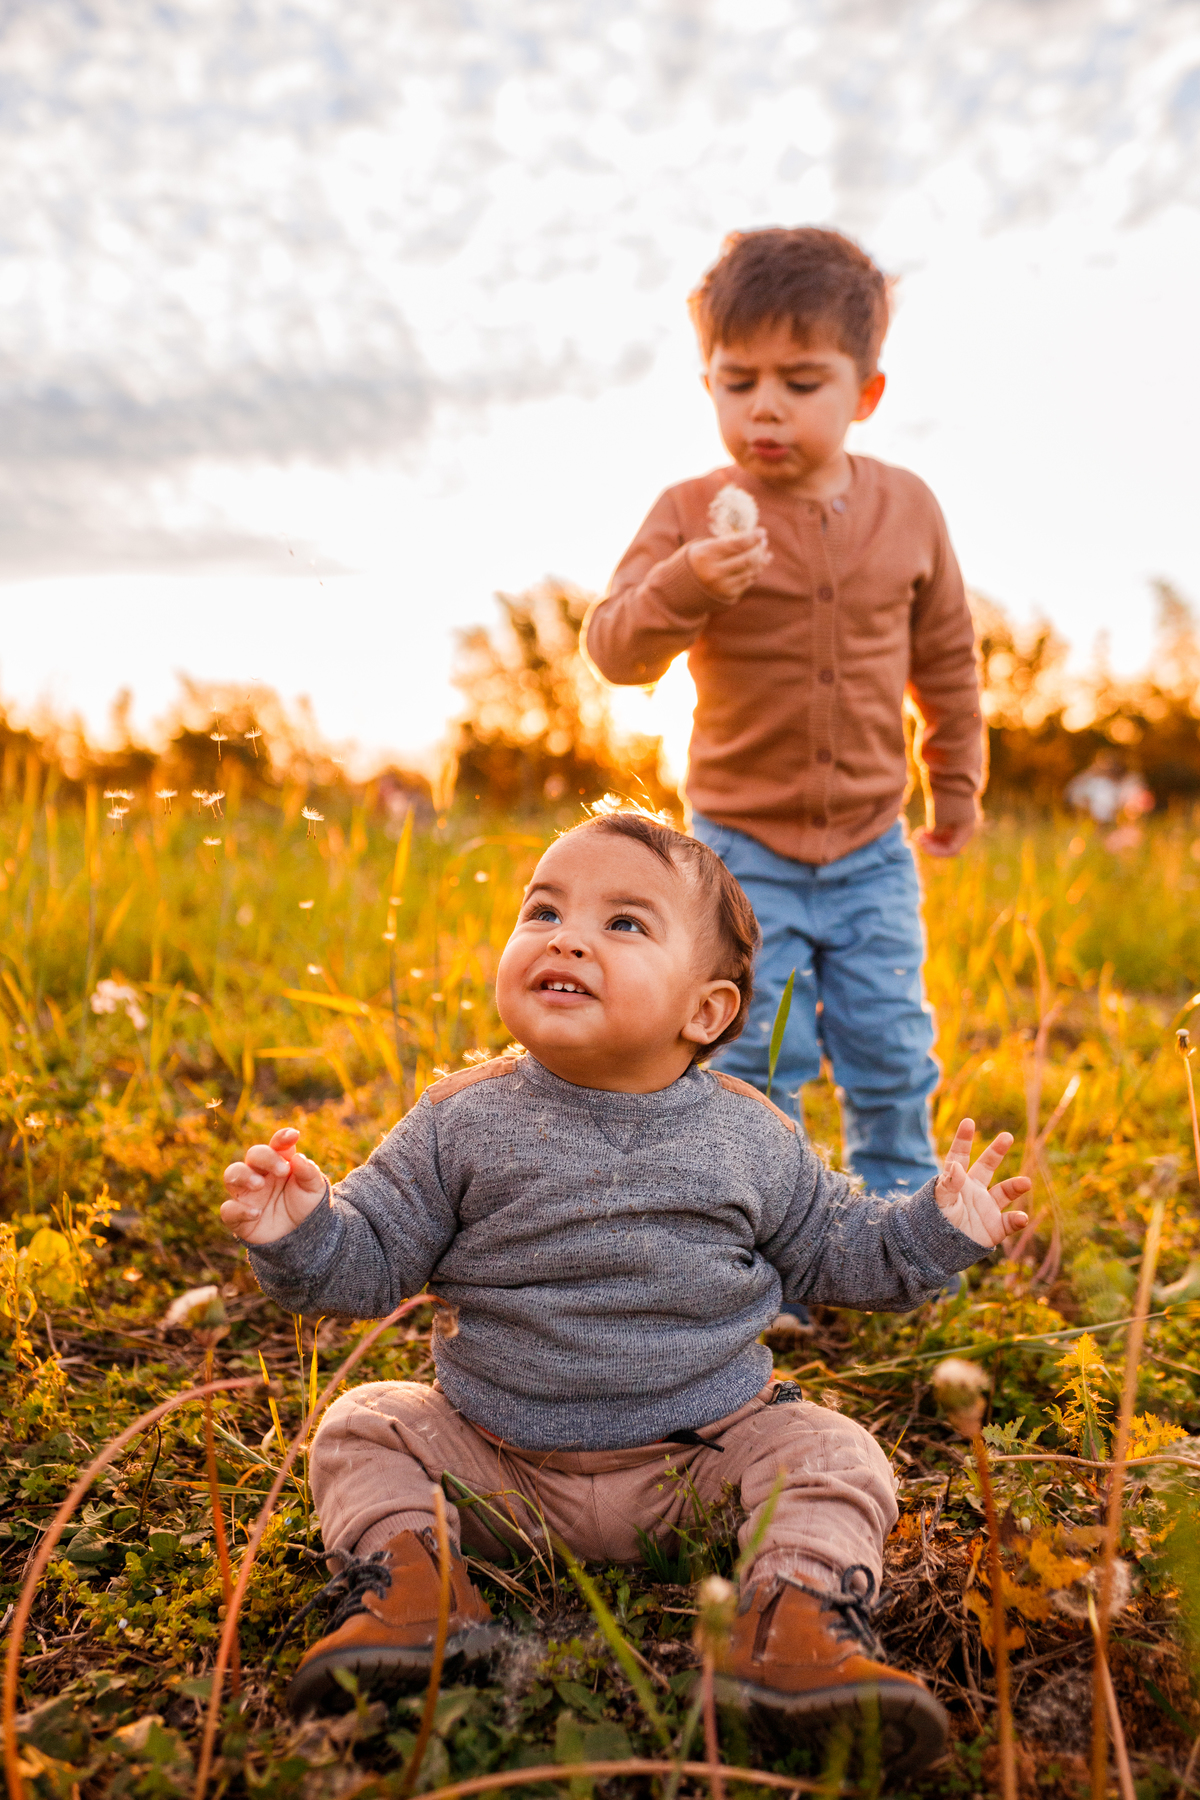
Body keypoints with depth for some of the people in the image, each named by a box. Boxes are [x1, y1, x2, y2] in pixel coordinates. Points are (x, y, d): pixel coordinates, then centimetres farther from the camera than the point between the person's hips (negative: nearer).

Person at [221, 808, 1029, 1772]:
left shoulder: (748, 1136, -4)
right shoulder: (465, 1122, -8)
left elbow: (829, 1248, 10)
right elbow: (371, 1259, -6)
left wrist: (935, 1227, -3)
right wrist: (301, 1234, -26)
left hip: (700, 1452, 0)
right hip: (495, 1457, 0)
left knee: (832, 1454, -16)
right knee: (364, 1428, -10)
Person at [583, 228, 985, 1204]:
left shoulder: (906, 508, -1)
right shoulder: (693, 515, -9)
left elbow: (946, 656, 10)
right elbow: (615, 652, -17)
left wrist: (955, 780, 15)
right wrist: (685, 583, -35)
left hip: (873, 851, 2)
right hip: (743, 850, -2)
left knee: (891, 1054, 11)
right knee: (755, 1059, 4)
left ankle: (899, 1206, 35)